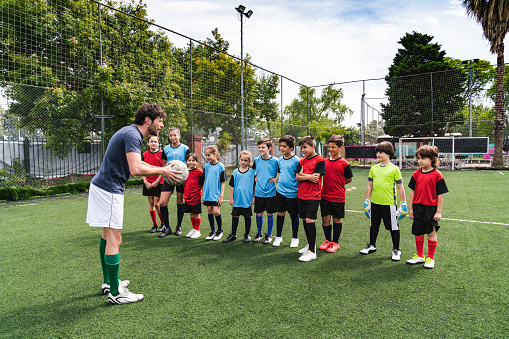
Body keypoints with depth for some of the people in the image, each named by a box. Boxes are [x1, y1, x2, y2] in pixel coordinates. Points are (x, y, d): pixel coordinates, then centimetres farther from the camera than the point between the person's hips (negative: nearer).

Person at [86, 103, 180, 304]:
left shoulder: (132, 133, 14)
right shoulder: (132, 135, -19)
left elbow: (135, 163, 24)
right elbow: (136, 169, -31)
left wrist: (162, 170, 14)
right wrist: (161, 171, -17)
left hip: (103, 187, 11)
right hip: (109, 190, -11)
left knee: (107, 235, 17)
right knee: (114, 239, -6)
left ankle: (108, 282, 31)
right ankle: (115, 293, 2)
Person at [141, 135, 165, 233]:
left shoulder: (161, 153, -4)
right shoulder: (144, 154, 7)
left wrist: (157, 181, -11)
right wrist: (146, 182, -3)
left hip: (158, 182, -4)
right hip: (148, 183, 4)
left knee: (156, 204, -5)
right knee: (151, 202, 7)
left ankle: (163, 224, 13)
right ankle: (154, 225, 18)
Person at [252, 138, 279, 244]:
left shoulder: (275, 161, -7)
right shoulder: (256, 160, 4)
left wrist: (277, 180, -11)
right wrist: (256, 178, 5)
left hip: (270, 192, -3)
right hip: (259, 192, 3)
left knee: (270, 214, 8)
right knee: (259, 214, 9)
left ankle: (269, 235, 23)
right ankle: (259, 233, 29)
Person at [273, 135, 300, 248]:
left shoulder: (296, 161, -11)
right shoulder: (280, 160, 7)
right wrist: (277, 179, 10)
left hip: (293, 193, -4)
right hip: (280, 191, 5)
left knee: (294, 215, 8)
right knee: (280, 213, 9)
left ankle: (295, 238, 23)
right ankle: (278, 237, 23)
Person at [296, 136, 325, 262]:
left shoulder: (320, 160, -7)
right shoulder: (302, 161, 12)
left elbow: (315, 177, -16)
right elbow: (297, 178, 4)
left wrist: (303, 174, -7)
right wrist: (309, 177, -10)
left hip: (313, 196, -7)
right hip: (302, 195, 7)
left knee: (310, 220, -12)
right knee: (304, 220, 12)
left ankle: (312, 252, -5)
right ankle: (310, 244, 30)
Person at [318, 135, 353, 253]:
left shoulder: (344, 163, -7)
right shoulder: (324, 161, 6)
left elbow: (349, 179, 1)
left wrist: (337, 185, 1)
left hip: (338, 197, -4)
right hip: (324, 195, 4)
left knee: (337, 219, 8)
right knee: (325, 219, 8)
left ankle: (335, 242, 22)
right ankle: (327, 240, 27)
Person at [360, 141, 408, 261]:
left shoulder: (394, 169, -6)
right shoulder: (373, 168, 6)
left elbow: (400, 187, -3)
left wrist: (403, 204, -4)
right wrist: (366, 202, 8)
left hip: (389, 203, -4)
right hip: (375, 202, 5)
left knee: (393, 227, 6)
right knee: (374, 225, 17)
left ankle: (396, 250, 21)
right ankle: (372, 246, 34)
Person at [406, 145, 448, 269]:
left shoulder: (437, 175, -9)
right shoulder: (416, 174, 4)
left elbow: (440, 195, -7)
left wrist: (439, 212, -8)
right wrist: (410, 208, 8)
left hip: (431, 208, -4)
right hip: (418, 207, 5)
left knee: (431, 232, 4)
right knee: (418, 232, 13)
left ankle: (430, 258, 20)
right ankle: (420, 255, 29)